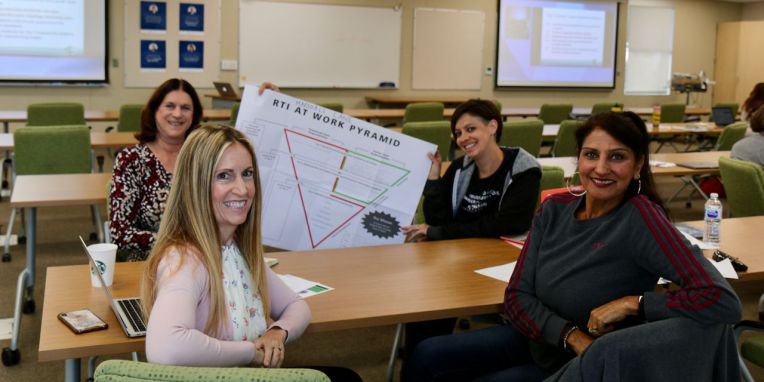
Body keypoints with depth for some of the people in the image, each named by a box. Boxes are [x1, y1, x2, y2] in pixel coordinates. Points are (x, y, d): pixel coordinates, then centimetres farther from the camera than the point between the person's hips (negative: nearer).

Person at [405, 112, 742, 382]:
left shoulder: (640, 217, -23)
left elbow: (725, 302, -30)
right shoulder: (554, 210, -6)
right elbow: (517, 295, -7)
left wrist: (632, 302, -27)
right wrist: (574, 336, -22)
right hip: (536, 338, 5)